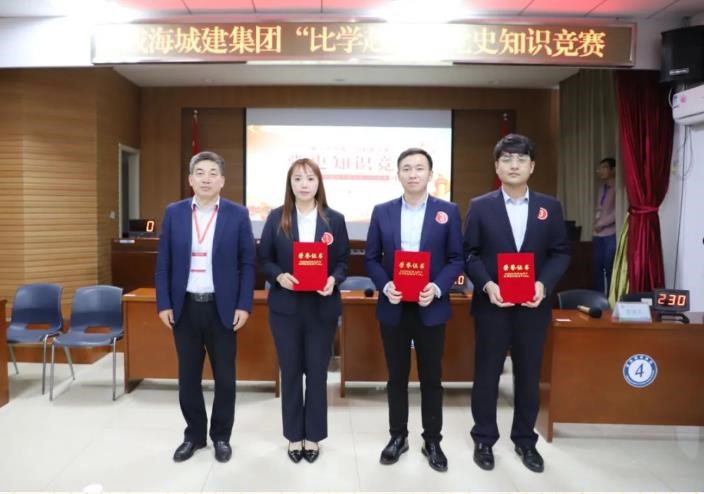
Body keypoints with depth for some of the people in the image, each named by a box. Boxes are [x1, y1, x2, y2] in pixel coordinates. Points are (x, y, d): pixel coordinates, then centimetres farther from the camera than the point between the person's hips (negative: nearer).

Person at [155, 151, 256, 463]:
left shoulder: (237, 214, -2)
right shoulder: (174, 213, 3)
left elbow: (247, 263, -2)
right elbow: (163, 263, 4)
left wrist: (244, 305, -8)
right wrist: (163, 304, -3)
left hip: (222, 307, -2)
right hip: (185, 307, 2)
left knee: (224, 376, 8)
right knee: (188, 376, 12)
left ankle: (221, 436, 26)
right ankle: (194, 435, 30)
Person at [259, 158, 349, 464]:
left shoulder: (335, 220, 2)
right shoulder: (276, 218, 1)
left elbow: (343, 261, 4)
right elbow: (264, 260, 3)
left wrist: (334, 280, -16)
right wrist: (279, 276, -17)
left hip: (322, 307, 0)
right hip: (286, 307, 0)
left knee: (317, 372, 10)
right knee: (290, 372, 10)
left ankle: (313, 436, 26)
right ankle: (294, 435, 26)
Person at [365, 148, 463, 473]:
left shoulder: (448, 211, 0)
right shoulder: (382, 212, 4)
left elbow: (456, 259, -1)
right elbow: (371, 258, 3)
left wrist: (437, 288, -17)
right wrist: (385, 286, -14)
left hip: (431, 308, -1)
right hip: (393, 307, 1)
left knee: (431, 377, 9)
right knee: (397, 376, 12)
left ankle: (432, 441, 25)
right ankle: (398, 437, 27)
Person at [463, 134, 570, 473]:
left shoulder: (550, 207, 4)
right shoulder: (480, 206, 0)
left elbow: (560, 253, 3)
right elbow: (470, 254, -2)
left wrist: (544, 284, -13)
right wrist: (487, 285, -17)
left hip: (533, 305, 2)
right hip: (491, 304, -1)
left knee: (529, 374, 13)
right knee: (487, 372, 8)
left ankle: (525, 439, 31)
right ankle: (484, 439, 25)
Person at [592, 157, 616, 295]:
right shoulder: (602, 188, 16)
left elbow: (617, 212, -16)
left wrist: (601, 223, -9)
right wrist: (596, 225, 6)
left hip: (611, 235, -7)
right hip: (598, 235, 7)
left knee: (610, 270, -3)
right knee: (597, 269, 8)